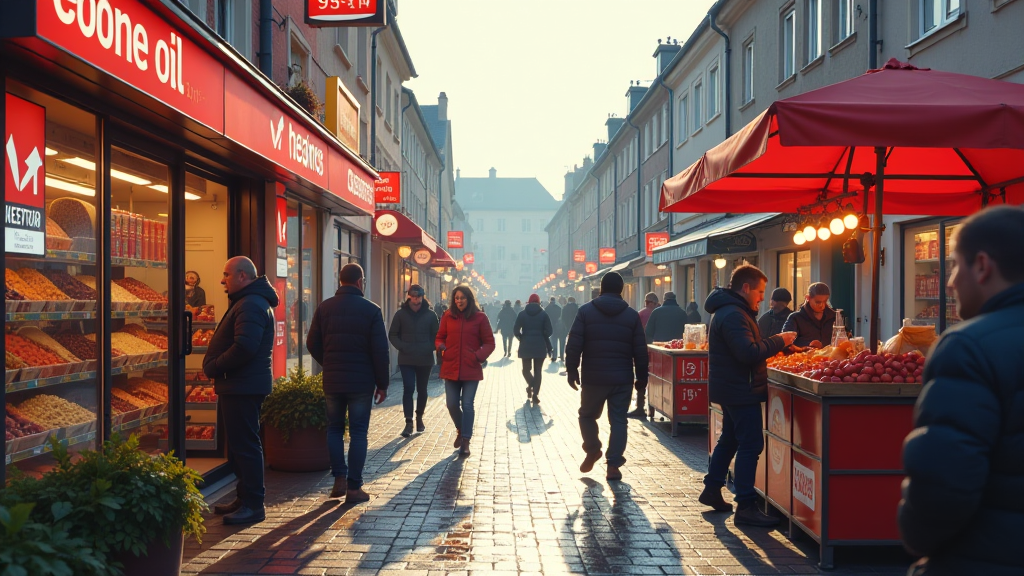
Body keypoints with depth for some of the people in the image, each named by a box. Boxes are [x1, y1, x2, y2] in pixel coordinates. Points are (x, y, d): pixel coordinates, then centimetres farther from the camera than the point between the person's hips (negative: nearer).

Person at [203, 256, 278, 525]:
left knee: (245, 445, -6)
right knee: (239, 445, 16)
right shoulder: (247, 302, 20)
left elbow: (244, 347, -28)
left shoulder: (251, 305, -16)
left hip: (243, 387, -11)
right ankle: (245, 498, 25)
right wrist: (214, 367, 9)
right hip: (238, 385, 11)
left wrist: (213, 367, -15)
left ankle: (253, 505, -1)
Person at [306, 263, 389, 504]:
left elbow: (312, 344, 6)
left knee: (334, 428, 16)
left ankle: (339, 479, 10)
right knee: (358, 432, 4)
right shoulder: (371, 310, -7)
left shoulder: (324, 308, 2)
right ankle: (354, 487, 5)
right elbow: (381, 351, -8)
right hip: (361, 382, -3)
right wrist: (382, 383, 0)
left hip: (332, 381, 3)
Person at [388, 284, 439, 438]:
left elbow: (436, 335, 5)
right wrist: (401, 347, -10)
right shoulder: (401, 314, 0)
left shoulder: (430, 315, 1)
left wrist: (430, 348, -11)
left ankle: (419, 418, 29)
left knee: (422, 390, 12)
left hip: (425, 360, 1)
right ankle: (409, 423, -7)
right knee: (408, 389, -8)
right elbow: (392, 334, 4)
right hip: (406, 360, -1)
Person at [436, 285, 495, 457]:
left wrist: (479, 356, -16)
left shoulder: (480, 318, -1)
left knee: (467, 404, -3)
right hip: (451, 367, 3)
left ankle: (465, 441, 6)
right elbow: (439, 338, 15)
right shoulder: (448, 317, 6)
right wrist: (440, 346, -8)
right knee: (452, 404, 4)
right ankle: (460, 430, 32)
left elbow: (489, 343, 1)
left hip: (471, 368, -2)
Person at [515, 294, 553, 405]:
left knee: (526, 369, 16)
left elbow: (516, 330, -5)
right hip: (540, 347, 0)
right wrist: (548, 346, 11)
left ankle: (530, 385, -9)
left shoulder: (522, 314, 0)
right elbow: (548, 332, -6)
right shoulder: (544, 315, 0)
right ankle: (535, 394, 0)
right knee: (537, 371, 7)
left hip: (526, 346, 0)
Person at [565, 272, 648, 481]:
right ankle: (613, 464, 1)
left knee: (587, 415, 19)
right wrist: (641, 377, 11)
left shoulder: (585, 311, -2)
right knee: (618, 420, 5)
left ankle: (592, 450, 6)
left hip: (593, 377, -1)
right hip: (622, 378, 1)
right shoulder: (631, 315, 3)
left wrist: (571, 370, 0)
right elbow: (640, 351, 3)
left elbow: (573, 345, -7)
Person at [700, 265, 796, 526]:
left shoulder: (730, 311, 15)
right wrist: (778, 341, -17)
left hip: (731, 388, 11)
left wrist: (774, 344, 9)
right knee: (750, 445, -9)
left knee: (729, 438, 20)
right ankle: (745, 507, -8)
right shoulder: (733, 315, -20)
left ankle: (712, 489, 30)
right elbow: (749, 353, -28)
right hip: (741, 391, -11)